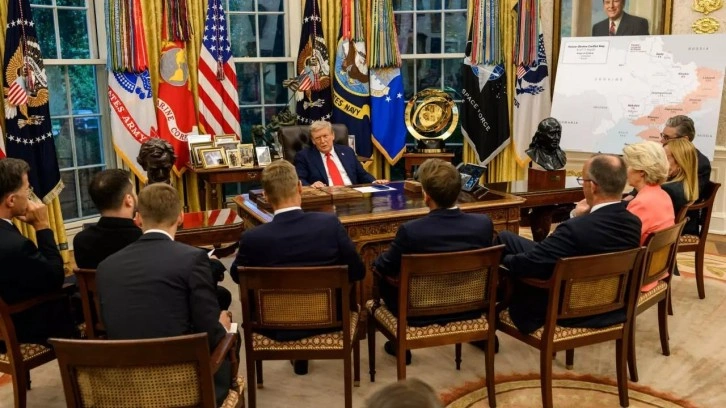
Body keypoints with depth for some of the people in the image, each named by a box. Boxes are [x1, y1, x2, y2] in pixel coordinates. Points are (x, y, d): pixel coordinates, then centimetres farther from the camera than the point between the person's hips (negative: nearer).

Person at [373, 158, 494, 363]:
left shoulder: (410, 230, -26)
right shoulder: (484, 224, -16)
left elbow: (385, 268, -10)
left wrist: (377, 261, 13)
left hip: (421, 315, -3)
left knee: (382, 276, 21)